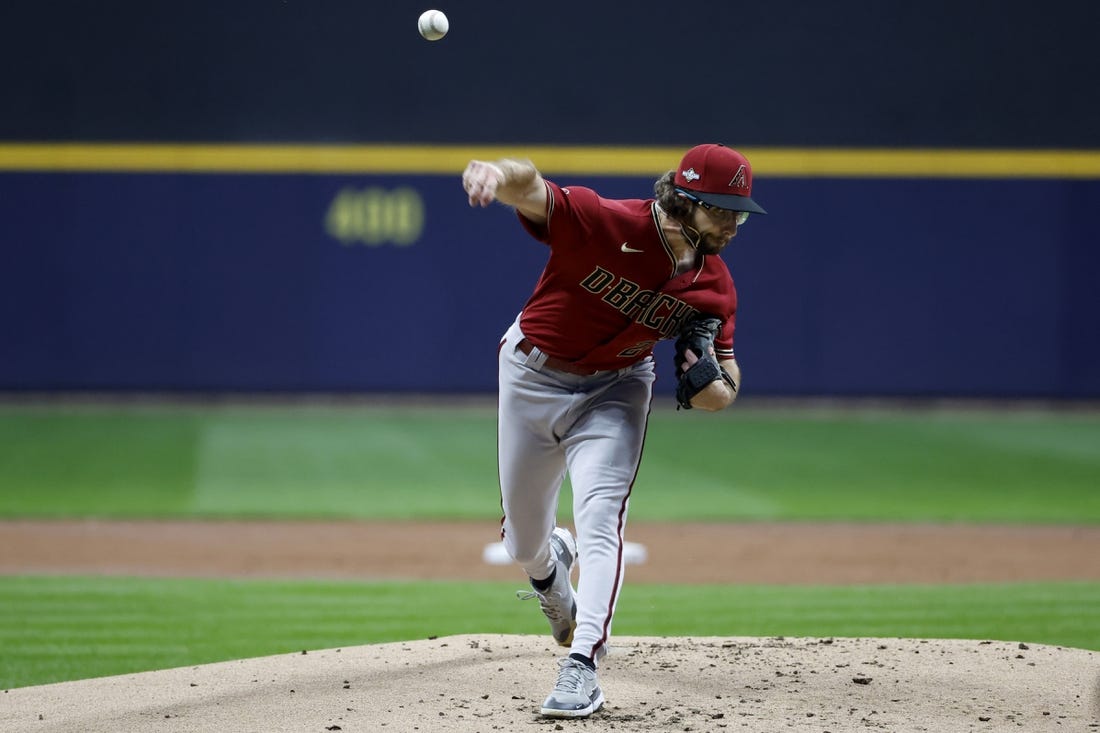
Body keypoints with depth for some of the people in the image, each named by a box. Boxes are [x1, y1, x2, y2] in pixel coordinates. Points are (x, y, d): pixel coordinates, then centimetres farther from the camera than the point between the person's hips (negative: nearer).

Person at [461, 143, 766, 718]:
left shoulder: (713, 288, -14)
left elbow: (724, 394, -3)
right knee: (523, 541, 13)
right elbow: (531, 190, -46)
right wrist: (497, 173, -71)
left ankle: (582, 665, -21)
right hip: (533, 377, -1)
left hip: (614, 390, 1)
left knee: (600, 520, -21)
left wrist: (705, 383, -29)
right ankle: (551, 568, 51)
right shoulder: (601, 222, -28)